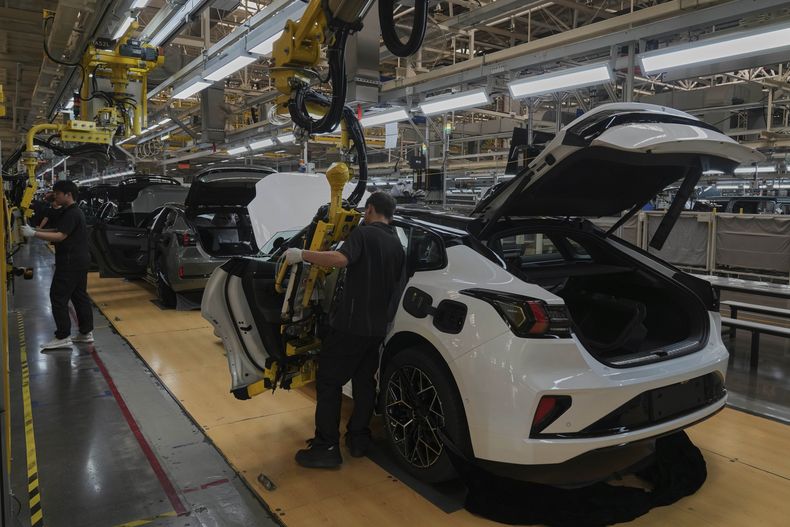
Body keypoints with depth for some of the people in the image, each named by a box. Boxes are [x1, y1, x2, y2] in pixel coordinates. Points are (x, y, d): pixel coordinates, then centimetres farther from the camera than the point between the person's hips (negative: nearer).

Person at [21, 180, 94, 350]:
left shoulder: (71, 214, -17)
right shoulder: (70, 212, 17)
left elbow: (60, 236, -25)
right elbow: (59, 232, 19)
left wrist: (34, 234, -26)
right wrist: (36, 230, 10)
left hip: (70, 262, -10)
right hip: (78, 261, 10)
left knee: (58, 297, -6)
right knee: (79, 296, 12)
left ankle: (63, 337, -4)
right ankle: (86, 332, 16)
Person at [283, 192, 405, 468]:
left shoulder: (364, 233, -10)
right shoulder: (397, 245, 13)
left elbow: (340, 258, -30)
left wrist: (302, 254, -22)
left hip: (351, 323, -7)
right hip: (378, 327, 8)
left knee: (328, 381, 0)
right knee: (365, 381, 17)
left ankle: (326, 447, 0)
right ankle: (359, 438, 23)